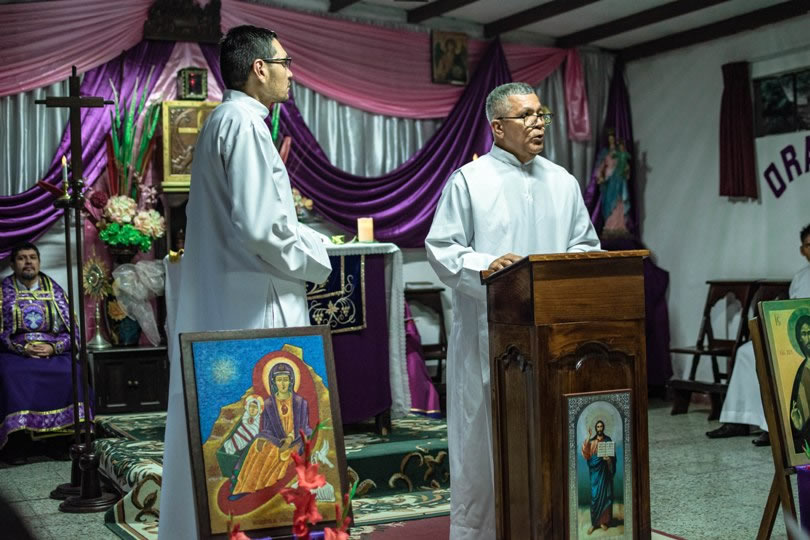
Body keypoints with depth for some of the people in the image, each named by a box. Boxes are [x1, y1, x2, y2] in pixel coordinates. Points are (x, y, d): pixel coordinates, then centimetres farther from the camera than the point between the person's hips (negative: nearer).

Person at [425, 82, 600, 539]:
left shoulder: (563, 182, 13)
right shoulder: (469, 181, -1)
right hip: (489, 335, -4)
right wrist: (488, 266, -21)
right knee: (485, 438, 2)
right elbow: (442, 248, -5)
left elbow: (585, 243, 17)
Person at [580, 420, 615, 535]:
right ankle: (594, 522, 1)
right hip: (595, 470, -1)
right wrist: (588, 437, -18)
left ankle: (604, 521, 11)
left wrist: (608, 458, -14)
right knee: (595, 495, -4)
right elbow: (585, 452, -11)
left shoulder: (608, 440, 6)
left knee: (605, 494, 1)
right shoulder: (592, 441, 5)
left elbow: (612, 454, 8)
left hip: (605, 470, 1)